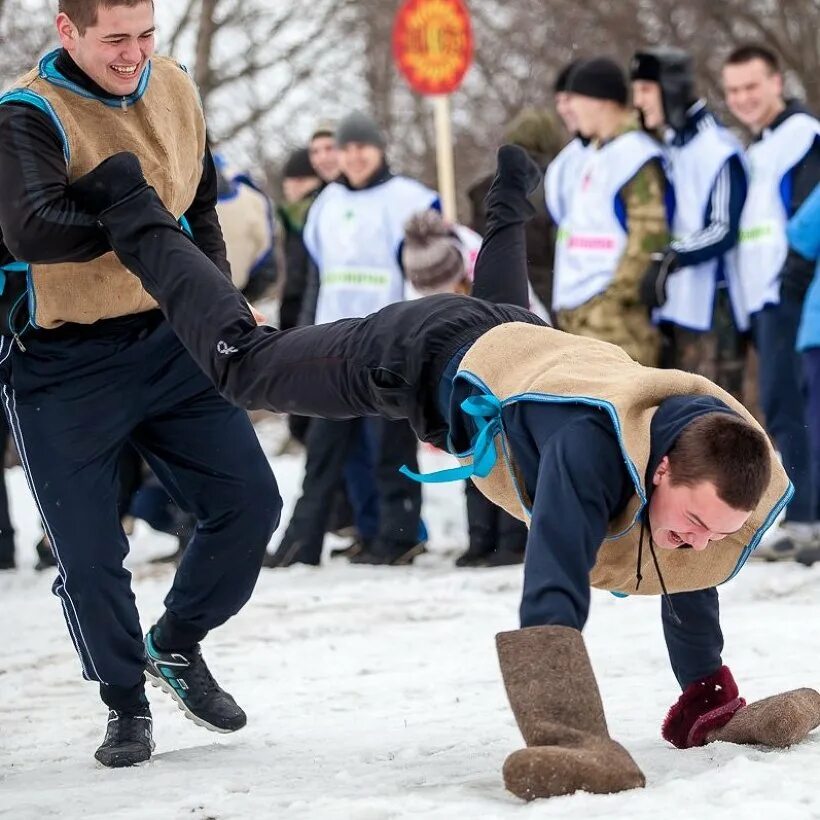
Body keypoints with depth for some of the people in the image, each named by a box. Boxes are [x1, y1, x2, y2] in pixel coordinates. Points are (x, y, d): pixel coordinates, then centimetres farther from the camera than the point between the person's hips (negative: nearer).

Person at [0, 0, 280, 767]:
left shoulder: (173, 89, 3)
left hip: (170, 342, 6)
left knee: (250, 501, 2)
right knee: (89, 553, -1)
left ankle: (176, 645, 26)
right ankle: (126, 705, 21)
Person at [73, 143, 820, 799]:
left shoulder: (734, 482, -30)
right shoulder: (593, 444, -49)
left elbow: (691, 592, -11)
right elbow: (552, 599, -55)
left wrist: (708, 706, -6)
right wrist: (568, 740, -61)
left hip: (523, 341, 6)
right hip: (430, 358, -5)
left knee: (504, 307, 43)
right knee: (240, 361, 15)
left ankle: (509, 201, 71)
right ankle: (128, 207, 31)